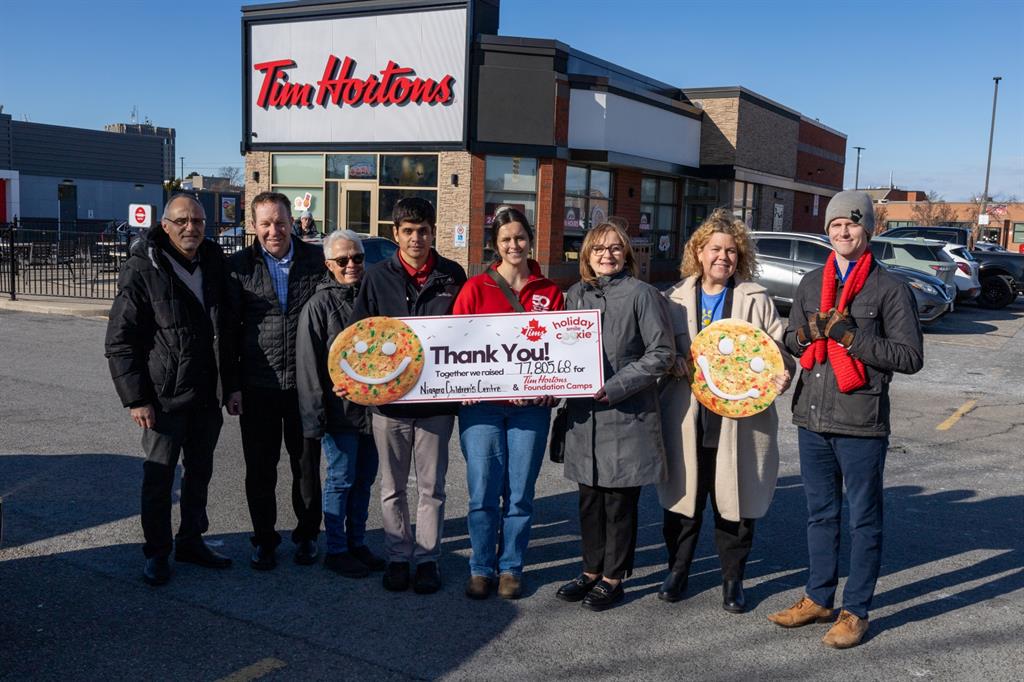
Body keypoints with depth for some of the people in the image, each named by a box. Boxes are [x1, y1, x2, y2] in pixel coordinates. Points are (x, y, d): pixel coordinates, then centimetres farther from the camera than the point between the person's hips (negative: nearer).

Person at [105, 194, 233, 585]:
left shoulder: (214, 266, 5)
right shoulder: (142, 271, -11)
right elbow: (120, 341, -11)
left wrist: (230, 385, 11)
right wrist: (135, 399, -14)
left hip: (207, 394, 5)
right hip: (165, 397, -5)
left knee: (200, 472, 16)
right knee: (159, 476, 5)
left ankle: (191, 541, 31)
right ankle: (157, 553, 20)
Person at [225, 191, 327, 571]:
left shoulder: (316, 261, 1)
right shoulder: (240, 267, 1)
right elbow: (229, 329, 3)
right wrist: (232, 385, -2)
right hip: (257, 386, 0)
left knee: (307, 467, 10)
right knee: (260, 469, 9)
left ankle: (306, 536, 28)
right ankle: (264, 540, 26)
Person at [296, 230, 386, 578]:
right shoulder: (319, 305, -7)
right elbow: (308, 366, -10)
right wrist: (315, 416, -14)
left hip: (372, 408, 5)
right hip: (340, 411, -5)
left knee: (364, 479, 14)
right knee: (341, 480, 3)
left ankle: (357, 543, 27)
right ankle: (336, 550, 17)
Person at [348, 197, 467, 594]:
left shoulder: (452, 276, 2)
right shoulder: (378, 278, 2)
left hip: (437, 400, 0)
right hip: (387, 399, 1)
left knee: (431, 487, 9)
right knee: (392, 487, 12)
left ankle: (428, 558, 22)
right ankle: (398, 557, 25)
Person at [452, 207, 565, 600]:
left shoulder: (550, 293, 8)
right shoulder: (476, 288, 4)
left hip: (531, 407, 1)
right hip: (481, 405, -1)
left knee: (520, 493, 6)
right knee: (483, 492, 0)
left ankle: (511, 568, 21)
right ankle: (481, 568, 16)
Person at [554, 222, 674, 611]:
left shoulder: (641, 294, -6)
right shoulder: (576, 294, 10)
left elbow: (662, 353, -9)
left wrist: (615, 386, -15)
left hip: (628, 414, -5)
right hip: (584, 414, 5)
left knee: (620, 500, 5)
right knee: (589, 498, 14)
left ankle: (613, 579, 19)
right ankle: (591, 570, 29)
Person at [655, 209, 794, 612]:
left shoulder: (756, 299, 5)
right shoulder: (677, 298, 7)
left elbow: (780, 347, 4)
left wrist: (783, 373, -16)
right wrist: (673, 364, -11)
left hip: (740, 420, -1)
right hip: (688, 418, 1)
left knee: (735, 502, 7)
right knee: (684, 499, 10)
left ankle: (733, 579, 25)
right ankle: (677, 571, 29)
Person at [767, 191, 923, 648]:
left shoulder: (890, 288, -4)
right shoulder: (811, 284, 11)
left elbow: (910, 357, -8)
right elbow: (791, 340, 16)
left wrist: (852, 337, -17)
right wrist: (805, 334, -7)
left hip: (861, 425, -5)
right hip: (812, 419, 5)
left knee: (863, 520, 7)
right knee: (820, 514, 16)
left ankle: (856, 611, 19)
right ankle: (818, 598, 30)